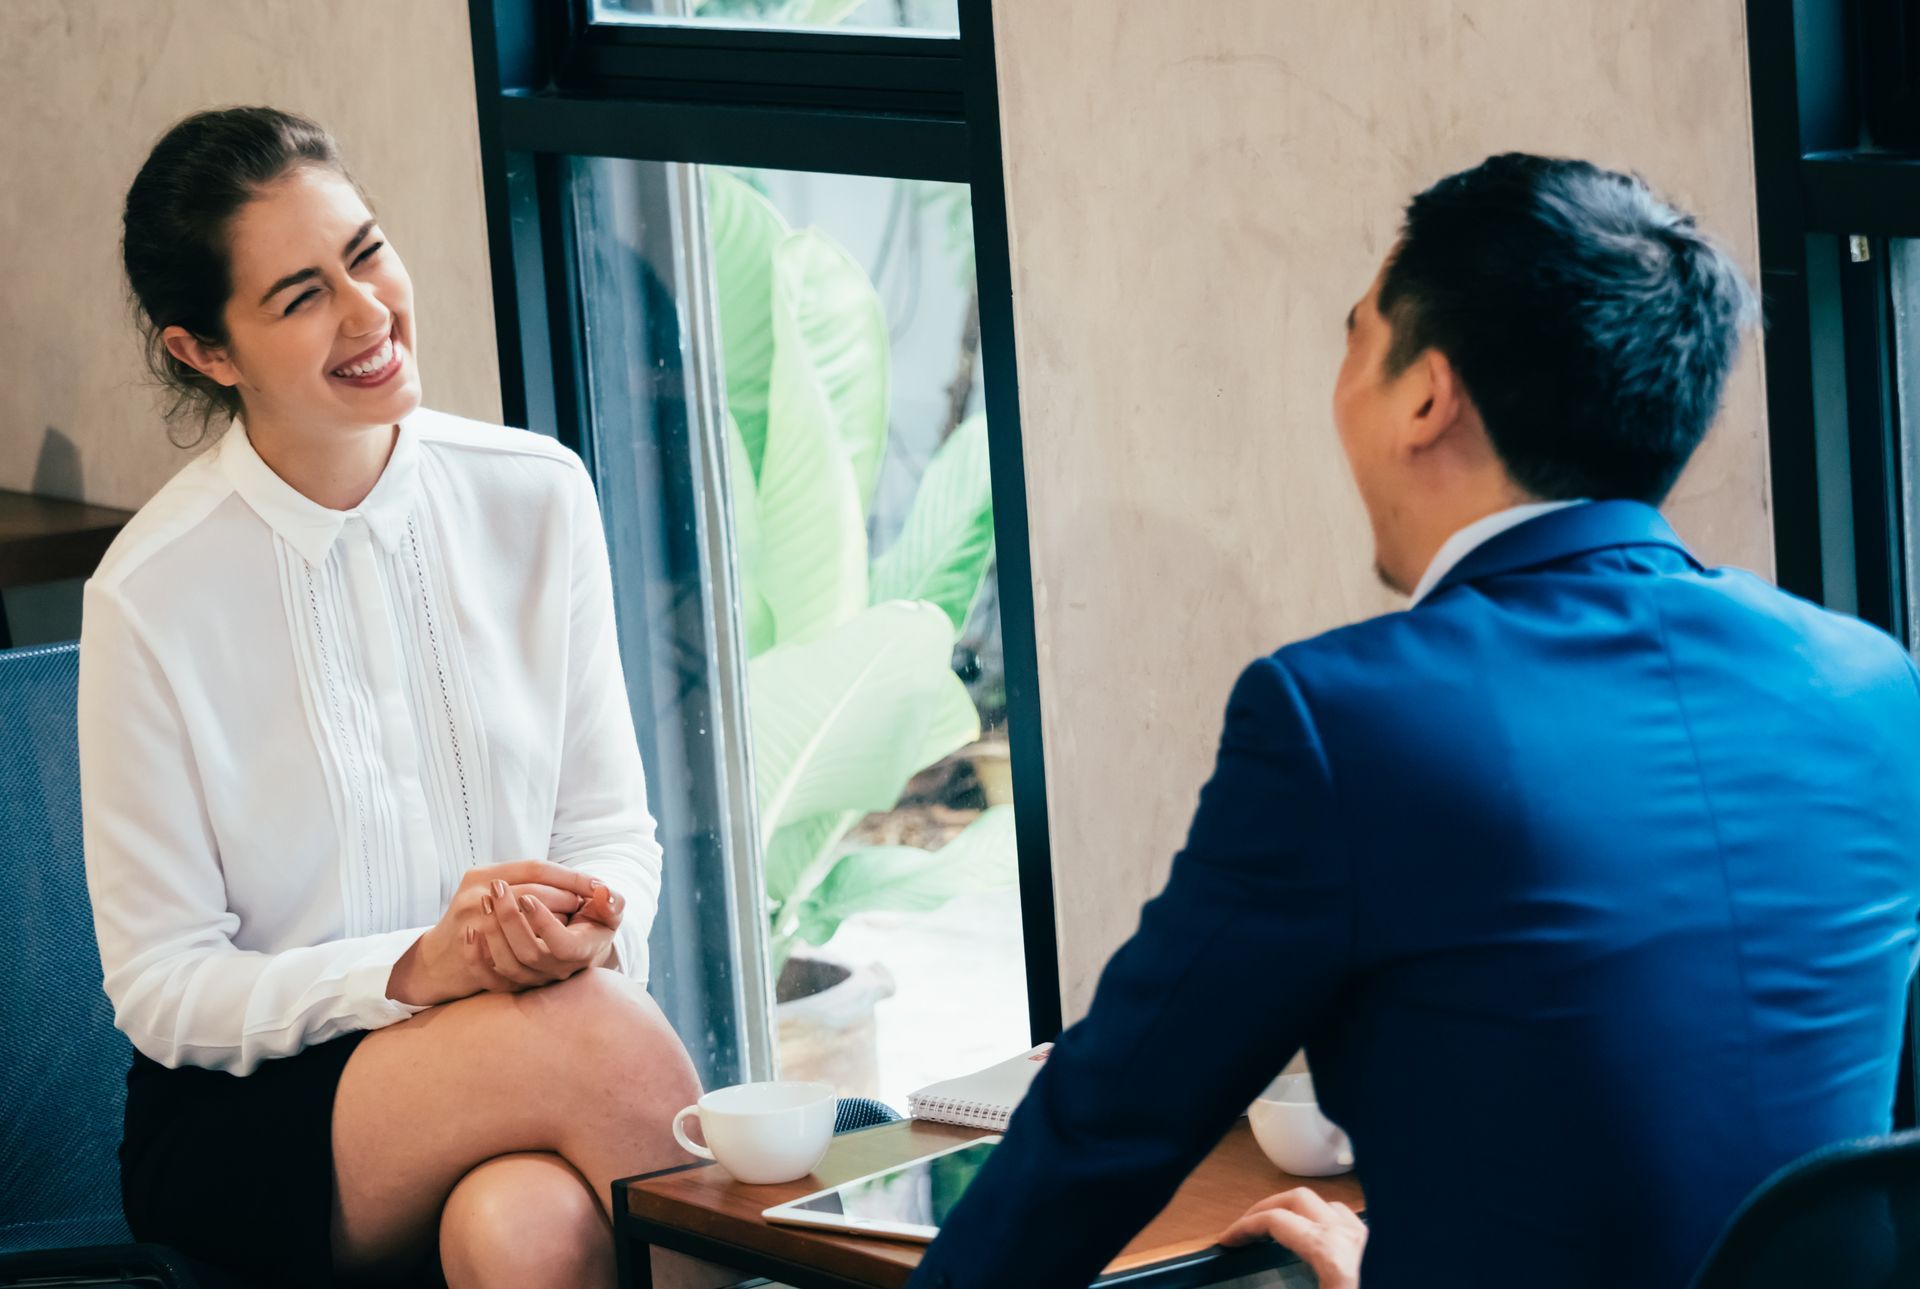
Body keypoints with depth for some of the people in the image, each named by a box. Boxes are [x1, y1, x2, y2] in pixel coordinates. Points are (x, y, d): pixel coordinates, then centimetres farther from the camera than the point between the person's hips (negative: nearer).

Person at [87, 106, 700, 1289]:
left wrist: (592, 922, -15)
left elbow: (615, 828, 9)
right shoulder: (154, 593, -10)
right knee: (599, 1033, -31)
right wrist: (415, 969, -20)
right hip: (246, 1121, -2)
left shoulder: (538, 496, 1)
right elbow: (162, 989, -5)